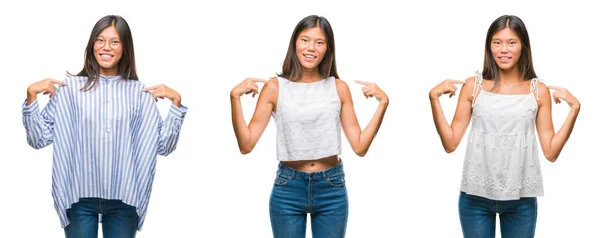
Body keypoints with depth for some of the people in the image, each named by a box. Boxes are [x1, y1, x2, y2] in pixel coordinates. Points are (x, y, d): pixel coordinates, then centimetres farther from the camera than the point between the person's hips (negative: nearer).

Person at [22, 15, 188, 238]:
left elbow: (163, 146, 3)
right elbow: (38, 139, -2)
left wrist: (176, 102, -4)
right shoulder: (70, 87, -3)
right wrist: (31, 95, -11)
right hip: (80, 197, -1)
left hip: (123, 200, 1)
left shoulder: (139, 93, 3)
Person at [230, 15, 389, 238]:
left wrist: (383, 103, -7)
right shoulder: (275, 87, -3)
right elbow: (246, 144, -8)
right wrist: (235, 97, -17)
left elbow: (360, 146, -1)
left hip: (332, 189, 1)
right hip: (288, 189, -1)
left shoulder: (339, 88, 1)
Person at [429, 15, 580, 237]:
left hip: (521, 199, 0)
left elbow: (551, 152, 1)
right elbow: (450, 143, -1)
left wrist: (574, 108, -5)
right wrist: (434, 98, -8)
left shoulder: (539, 91, 2)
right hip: (476, 196, 0)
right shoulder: (473, 86, 1)